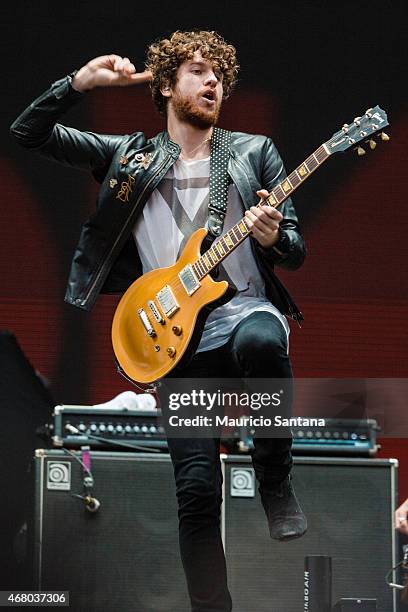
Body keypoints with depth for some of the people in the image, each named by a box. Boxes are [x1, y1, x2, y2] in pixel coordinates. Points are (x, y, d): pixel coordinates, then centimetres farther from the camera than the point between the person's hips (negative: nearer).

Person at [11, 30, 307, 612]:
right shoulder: (129, 156, 14)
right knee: (197, 487, -9)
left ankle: (275, 477, -20)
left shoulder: (255, 152, 13)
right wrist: (81, 82, -2)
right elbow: (29, 132, 12)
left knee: (260, 340, -40)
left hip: (241, 306, -1)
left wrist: (274, 238, -14)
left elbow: (295, 251, 10)